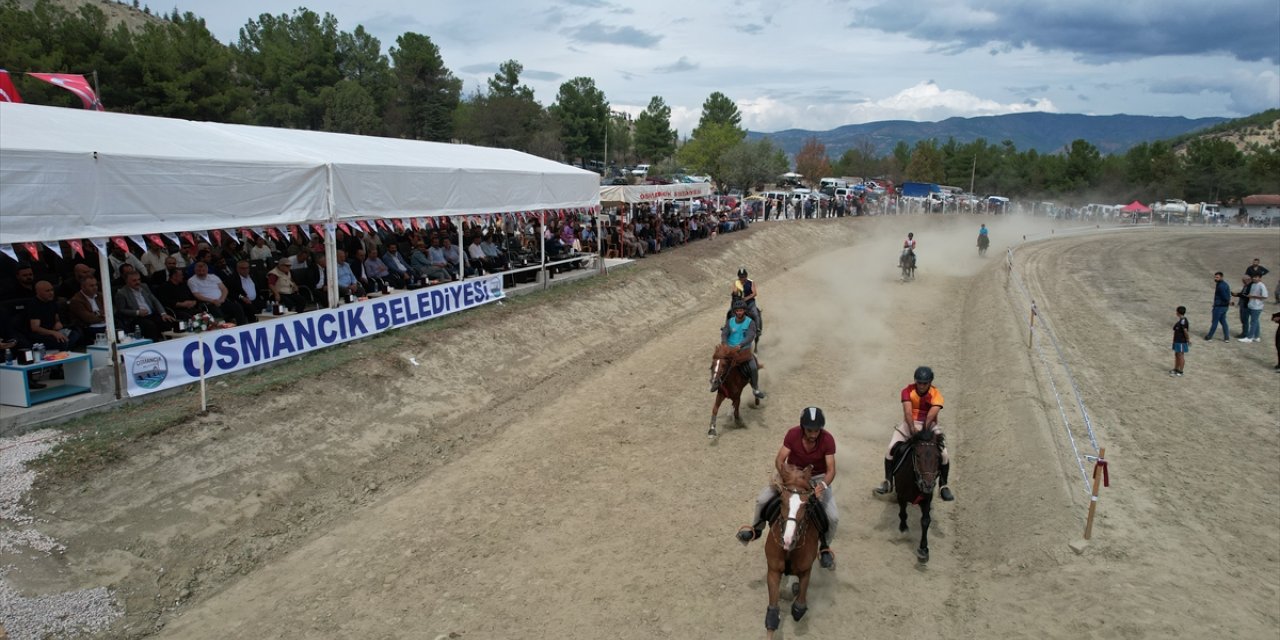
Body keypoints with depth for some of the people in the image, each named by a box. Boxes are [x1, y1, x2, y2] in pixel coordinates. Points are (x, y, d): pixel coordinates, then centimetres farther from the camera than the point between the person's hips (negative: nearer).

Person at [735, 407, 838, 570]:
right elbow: (779, 460, -23)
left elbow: (831, 470, -25)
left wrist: (823, 485, -45)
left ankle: (824, 547, 13)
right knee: (762, 499, -13)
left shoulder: (828, 440, -25)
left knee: (833, 517, -17)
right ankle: (757, 529, 17)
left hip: (818, 478, -1)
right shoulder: (793, 434, -24)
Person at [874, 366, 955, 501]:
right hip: (910, 424, 0)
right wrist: (912, 428, -37)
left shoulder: (936, 394, -13)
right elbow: (907, 411, -23)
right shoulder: (908, 391, -11)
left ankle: (943, 485, 4)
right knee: (891, 449, -17)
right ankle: (888, 481, -2)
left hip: (930, 425, 0)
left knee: (944, 454, -16)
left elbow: (931, 415, -25)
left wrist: (924, 431, -36)